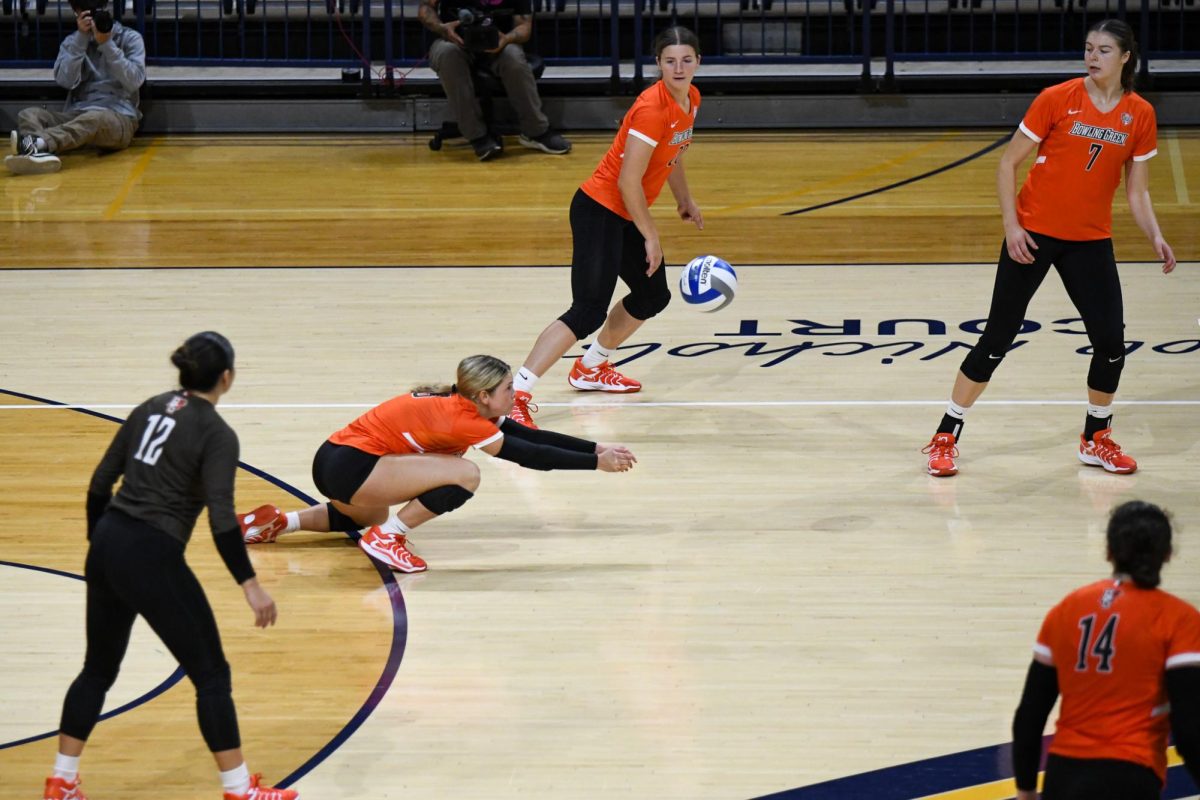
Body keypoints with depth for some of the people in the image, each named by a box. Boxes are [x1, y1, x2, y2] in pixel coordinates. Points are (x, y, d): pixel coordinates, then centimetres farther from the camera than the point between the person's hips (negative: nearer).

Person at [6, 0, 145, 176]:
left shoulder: (130, 38, 9)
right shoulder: (72, 42, 17)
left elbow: (134, 81, -6)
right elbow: (66, 81, -2)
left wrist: (106, 44, -12)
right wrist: (82, 37, -7)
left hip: (119, 117, -4)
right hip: (77, 115, 4)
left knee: (95, 118, -40)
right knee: (28, 114, -24)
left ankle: (37, 143, -68)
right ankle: (42, 153, -61)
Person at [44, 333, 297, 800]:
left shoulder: (151, 409, 12)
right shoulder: (218, 435, -9)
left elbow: (100, 483, 14)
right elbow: (221, 518, -18)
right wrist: (250, 585, -15)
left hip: (107, 546, 7)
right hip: (152, 558, -7)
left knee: (99, 669, 21)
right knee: (211, 675, 4)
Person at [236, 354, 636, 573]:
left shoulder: (465, 407, 11)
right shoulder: (463, 420, -16)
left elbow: (532, 437, 11)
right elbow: (529, 455, -14)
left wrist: (596, 448, 7)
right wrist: (596, 463, -8)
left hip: (332, 461, 10)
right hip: (351, 466, -10)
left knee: (372, 518, 42)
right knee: (465, 476, -18)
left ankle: (281, 522, 26)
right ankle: (387, 538, -9)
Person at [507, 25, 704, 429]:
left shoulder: (690, 99, 4)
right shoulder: (652, 107, -24)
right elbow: (628, 180, -24)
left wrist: (685, 200, 32)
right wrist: (651, 236, -16)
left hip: (626, 216, 10)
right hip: (600, 210, -10)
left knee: (653, 295, 24)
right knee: (589, 312, -21)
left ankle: (590, 369, 42)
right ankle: (515, 395, -26)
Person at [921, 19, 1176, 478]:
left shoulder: (1140, 116, 0)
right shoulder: (1058, 100, -10)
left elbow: (1137, 191, 7)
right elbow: (1007, 164, -5)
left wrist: (1155, 237, -9)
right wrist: (1011, 225, -14)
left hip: (1090, 241, 3)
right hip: (1033, 234, -3)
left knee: (1111, 342, -3)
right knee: (998, 338, 0)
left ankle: (1096, 440, 20)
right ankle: (946, 437, 12)